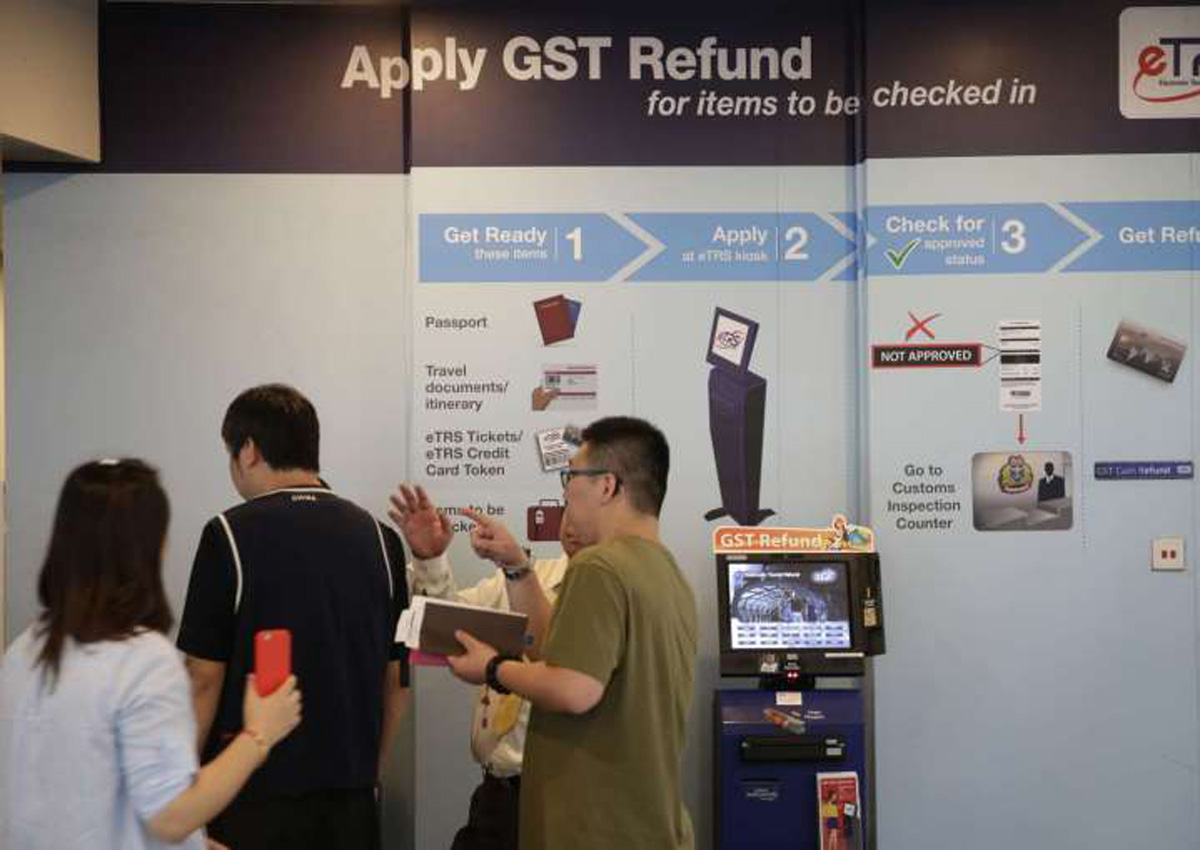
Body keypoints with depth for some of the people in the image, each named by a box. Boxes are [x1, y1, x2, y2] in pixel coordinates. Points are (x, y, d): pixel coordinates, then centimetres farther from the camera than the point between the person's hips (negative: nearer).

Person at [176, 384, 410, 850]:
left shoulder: (230, 534, -11)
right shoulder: (379, 536, 2)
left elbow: (205, 677, -11)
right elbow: (396, 678, 7)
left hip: (256, 794, -4)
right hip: (352, 794, 4)